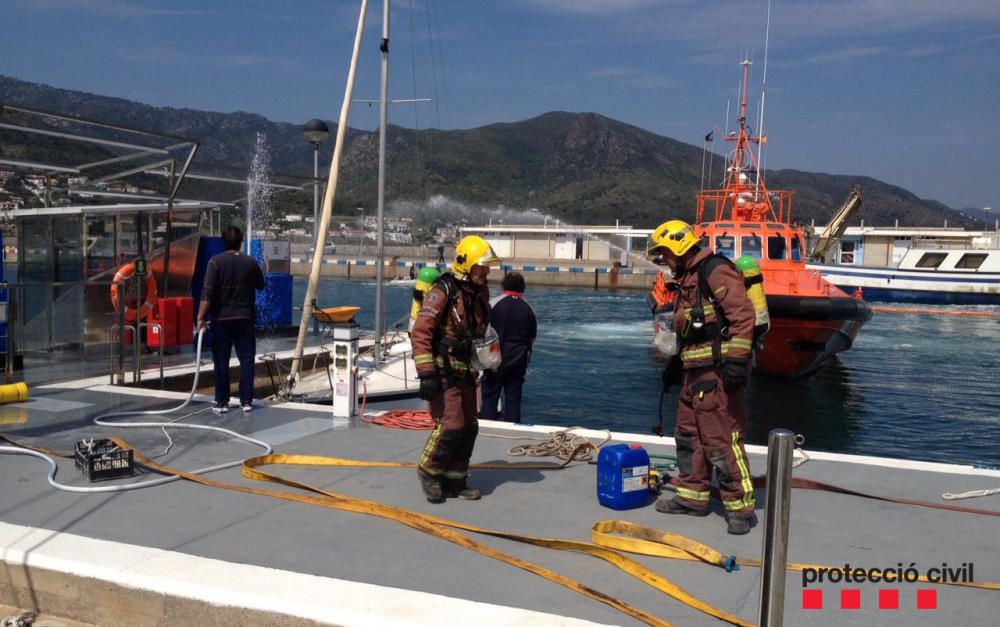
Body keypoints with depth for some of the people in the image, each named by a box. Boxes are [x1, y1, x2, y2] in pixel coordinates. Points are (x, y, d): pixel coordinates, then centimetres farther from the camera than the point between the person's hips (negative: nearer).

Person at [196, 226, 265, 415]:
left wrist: (201, 317, -10)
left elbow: (208, 292, -13)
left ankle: (222, 403, 9)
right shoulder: (251, 262, 3)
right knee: (247, 360, 4)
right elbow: (261, 286, 19)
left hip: (221, 319, -1)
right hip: (245, 318, 2)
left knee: (221, 362, 5)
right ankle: (246, 401, 3)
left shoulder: (216, 261, -7)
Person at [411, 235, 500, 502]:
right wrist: (426, 374, -24)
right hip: (443, 372, -8)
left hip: (465, 372, 8)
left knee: (469, 428, 9)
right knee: (451, 426, -12)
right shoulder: (442, 291, -16)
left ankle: (454, 480, 20)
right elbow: (420, 332, -20)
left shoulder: (479, 292, 9)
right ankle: (428, 471, 10)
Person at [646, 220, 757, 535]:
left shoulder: (715, 270, -11)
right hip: (695, 372, 11)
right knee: (688, 435, 15)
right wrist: (677, 366, 27)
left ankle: (740, 507, 0)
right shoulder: (688, 279, 21)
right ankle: (693, 496, 26)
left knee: (722, 440, -9)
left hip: (717, 372, -11)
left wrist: (736, 359, -25)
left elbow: (742, 314, -20)